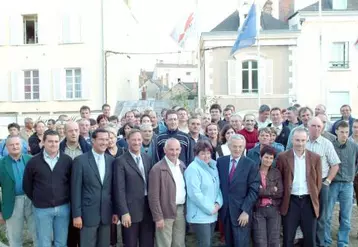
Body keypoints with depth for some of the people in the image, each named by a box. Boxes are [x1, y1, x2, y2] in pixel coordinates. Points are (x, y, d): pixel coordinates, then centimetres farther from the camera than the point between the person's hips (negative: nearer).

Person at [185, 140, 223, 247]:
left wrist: (218, 203, -4)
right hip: (200, 215, -7)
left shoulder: (213, 167, 9)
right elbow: (194, 193, -20)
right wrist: (210, 209, -15)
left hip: (213, 214, 7)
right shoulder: (193, 168, -14)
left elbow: (218, 187, 14)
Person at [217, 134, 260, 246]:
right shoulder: (220, 161, 4)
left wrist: (245, 211, -14)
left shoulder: (251, 165, -6)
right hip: (225, 210, 3)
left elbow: (254, 190, -9)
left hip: (241, 212, -3)